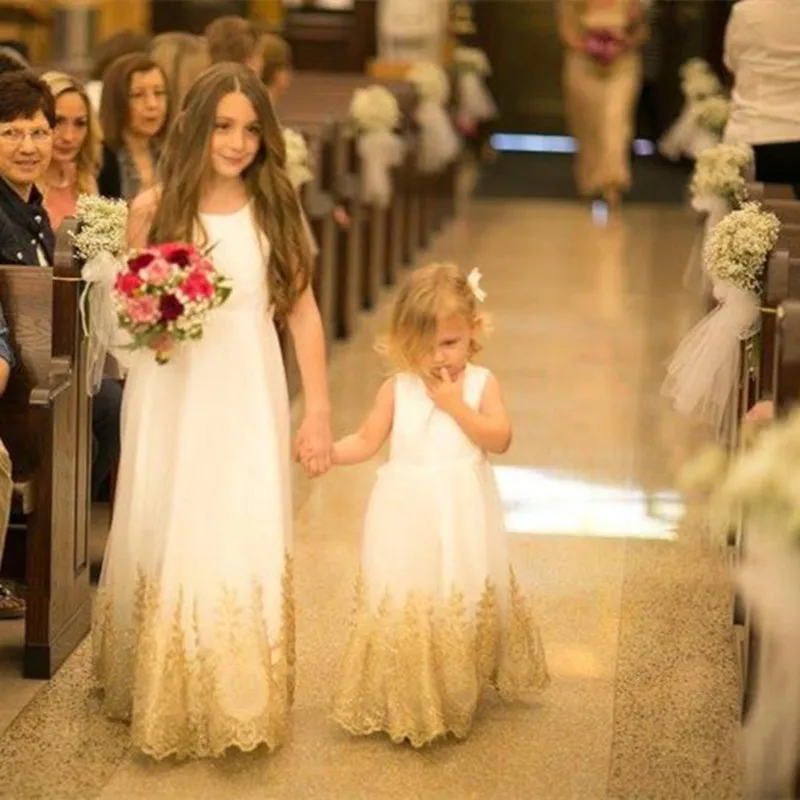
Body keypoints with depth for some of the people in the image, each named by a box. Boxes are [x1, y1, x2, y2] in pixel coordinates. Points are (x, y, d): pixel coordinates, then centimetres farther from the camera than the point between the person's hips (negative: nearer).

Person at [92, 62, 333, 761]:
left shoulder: (275, 208, 0)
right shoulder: (154, 210, -2)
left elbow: (302, 311, 3)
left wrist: (319, 411, 0)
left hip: (248, 401, 0)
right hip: (173, 398, 0)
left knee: (248, 543, -1)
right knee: (169, 541, 7)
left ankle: (240, 698, 13)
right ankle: (166, 695, 23)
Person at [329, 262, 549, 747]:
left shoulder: (481, 383, -3)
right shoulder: (398, 389, -1)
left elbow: (500, 439, -13)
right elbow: (368, 441, 3)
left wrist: (456, 405, -19)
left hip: (462, 519, 0)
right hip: (409, 515, 1)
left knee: (463, 605, 8)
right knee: (404, 606, 3)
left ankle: (457, 697, 24)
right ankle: (404, 704, 15)